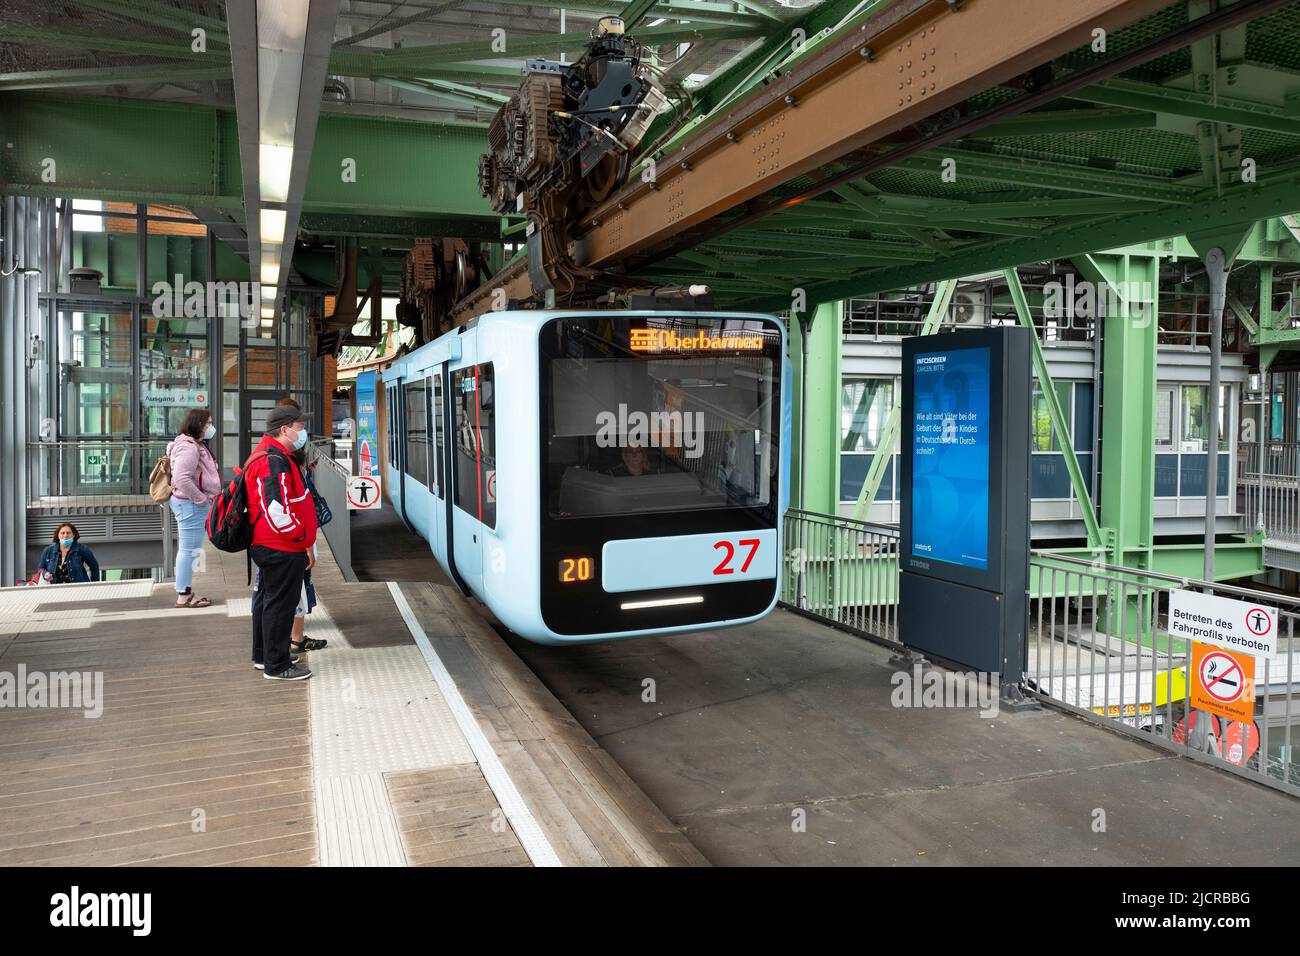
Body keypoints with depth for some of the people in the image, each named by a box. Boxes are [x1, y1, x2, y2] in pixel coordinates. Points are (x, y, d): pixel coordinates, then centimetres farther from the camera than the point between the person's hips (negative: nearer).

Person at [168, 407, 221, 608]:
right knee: (189, 550, -5)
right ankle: (184, 595, 1)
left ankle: (186, 592, 23)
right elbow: (181, 478, -28)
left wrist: (204, 498, 15)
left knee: (188, 550, 15)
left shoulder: (196, 446, 16)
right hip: (190, 505, -11)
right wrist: (201, 499, -21)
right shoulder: (189, 448, -17)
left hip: (194, 504, 11)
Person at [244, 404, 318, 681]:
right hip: (283, 549, -12)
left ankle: (263, 655, 34)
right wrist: (303, 539, -18)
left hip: (265, 544, 12)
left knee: (267, 599, 21)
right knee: (280, 604, -2)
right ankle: (277, 665, 7)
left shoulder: (265, 455, 15)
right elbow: (277, 510, -28)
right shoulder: (275, 461, -21)